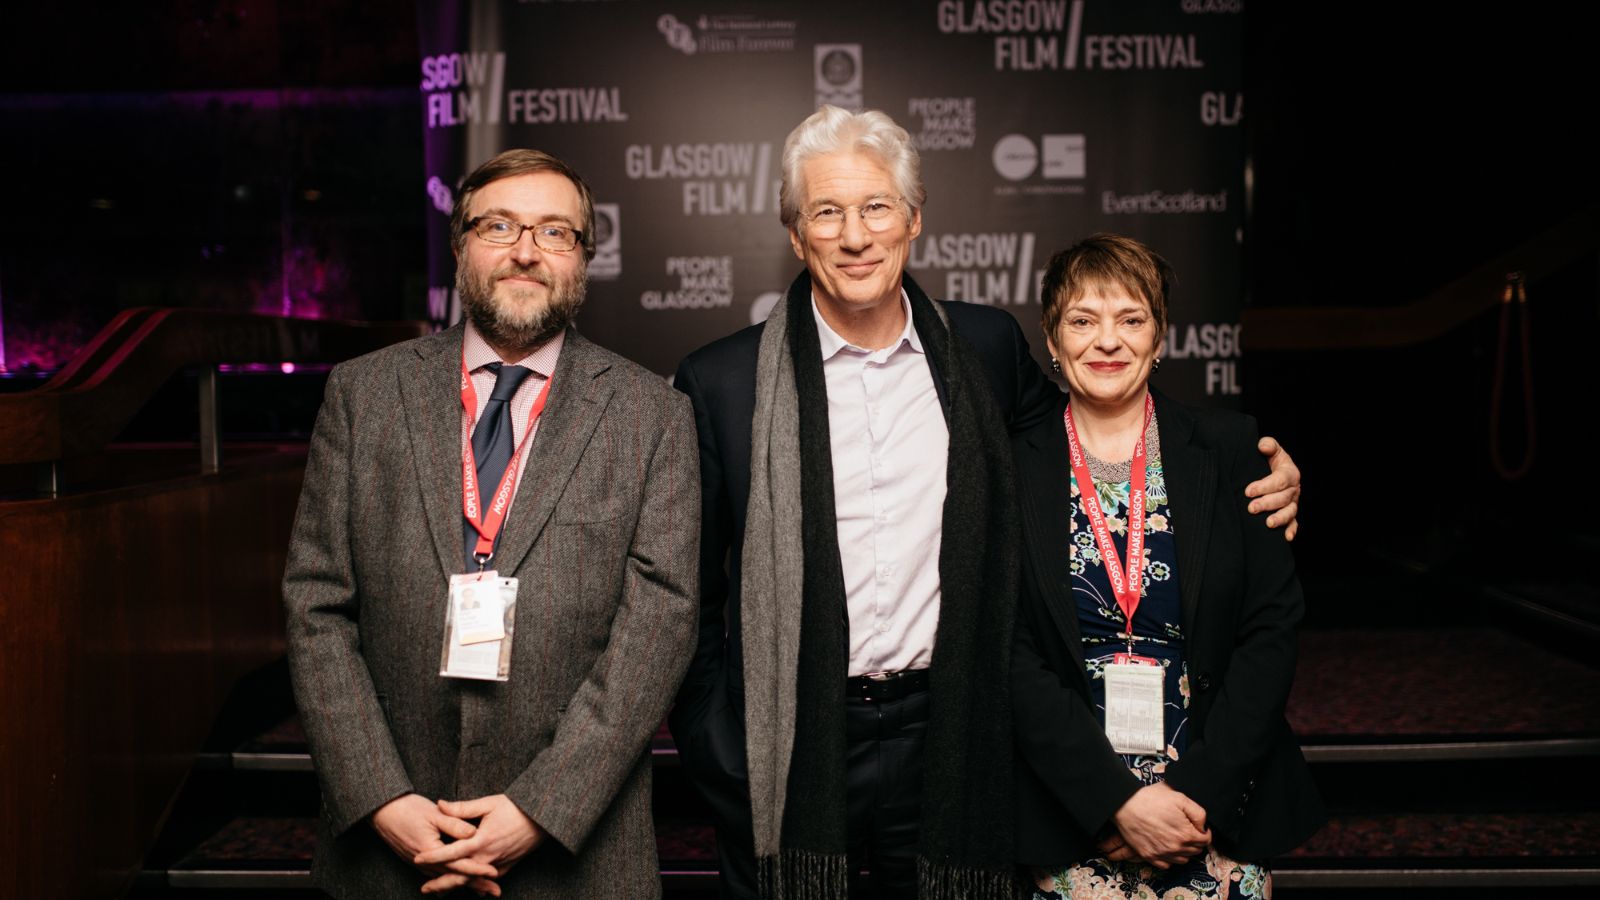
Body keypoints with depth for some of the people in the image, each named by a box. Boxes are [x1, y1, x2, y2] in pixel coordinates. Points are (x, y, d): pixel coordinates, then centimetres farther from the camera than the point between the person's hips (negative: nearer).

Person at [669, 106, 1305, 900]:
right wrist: (717, 756, -4)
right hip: (791, 754, -1)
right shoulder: (723, 382, -4)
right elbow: (688, 599, 1)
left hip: (944, 741, 2)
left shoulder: (985, 347, 3)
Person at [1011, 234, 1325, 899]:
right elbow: (1013, 656, -5)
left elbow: (1272, 628, -2)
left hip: (1219, 812, 1)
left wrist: (1196, 793, -11)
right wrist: (1119, 800, -14)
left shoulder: (1230, 450, 0)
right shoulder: (1014, 467, -2)